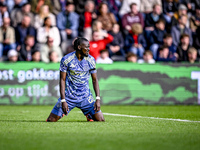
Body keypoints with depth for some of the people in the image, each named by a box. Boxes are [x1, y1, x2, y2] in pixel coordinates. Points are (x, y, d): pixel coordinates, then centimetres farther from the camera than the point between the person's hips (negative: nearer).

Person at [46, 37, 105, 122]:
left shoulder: (91, 60, -2)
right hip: (69, 96, -2)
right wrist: (63, 100, -15)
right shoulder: (66, 59, -11)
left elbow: (95, 80, 3)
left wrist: (98, 99, -7)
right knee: (51, 120, -7)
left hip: (85, 97, 2)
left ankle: (89, 115, 24)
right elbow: (62, 80, -9)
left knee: (100, 120, -9)